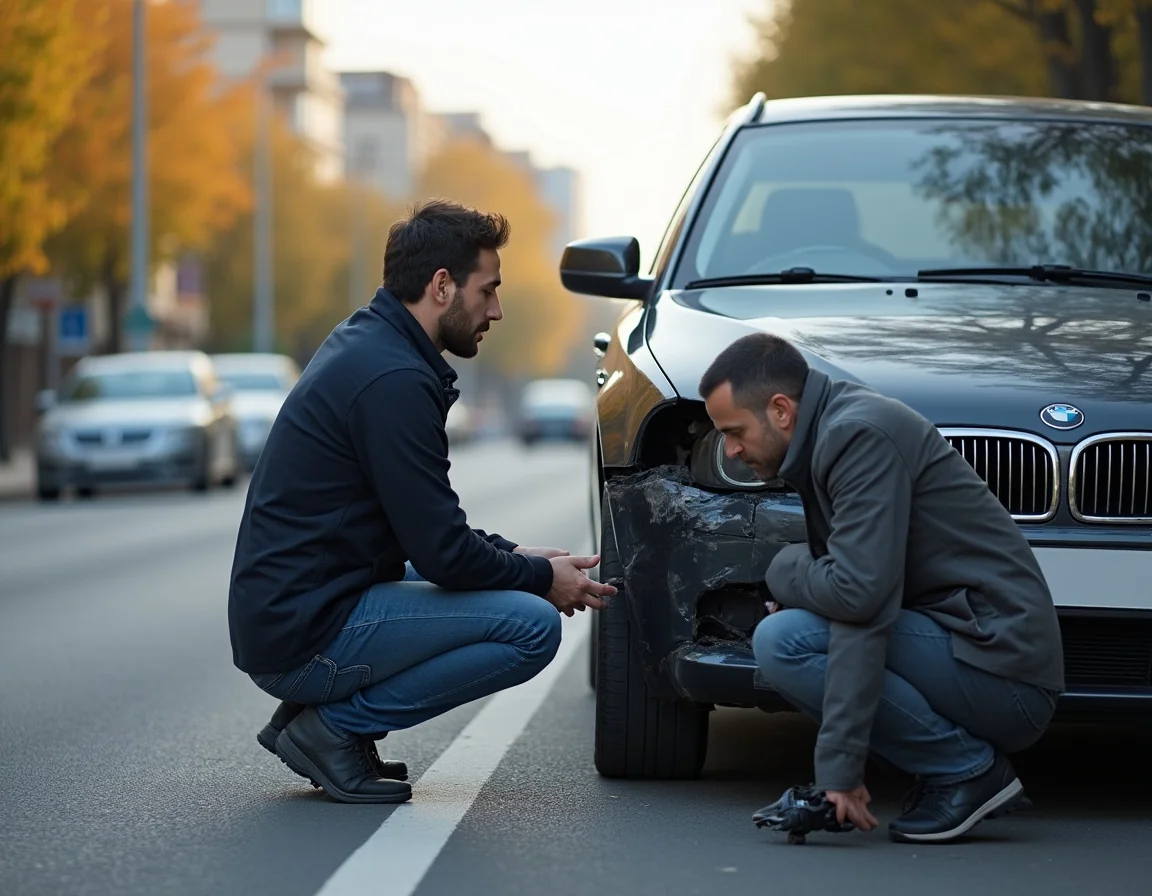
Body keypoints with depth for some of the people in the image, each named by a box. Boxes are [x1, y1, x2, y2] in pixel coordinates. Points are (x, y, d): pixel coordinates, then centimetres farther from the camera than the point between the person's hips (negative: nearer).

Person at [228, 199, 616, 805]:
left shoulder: (364, 344, 14)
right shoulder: (394, 380, -18)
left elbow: (428, 527, 23)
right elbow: (442, 553, -17)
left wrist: (514, 555, 13)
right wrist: (542, 578, -1)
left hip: (274, 616, 10)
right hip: (306, 637, -10)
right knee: (532, 625, -14)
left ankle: (310, 712, 13)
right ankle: (335, 726, -6)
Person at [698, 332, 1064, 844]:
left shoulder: (860, 434, -15)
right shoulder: (834, 431, 16)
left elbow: (859, 591, -26)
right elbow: (855, 585, 17)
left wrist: (784, 572, -2)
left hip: (1000, 662, -10)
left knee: (783, 642, -17)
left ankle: (967, 769, -7)